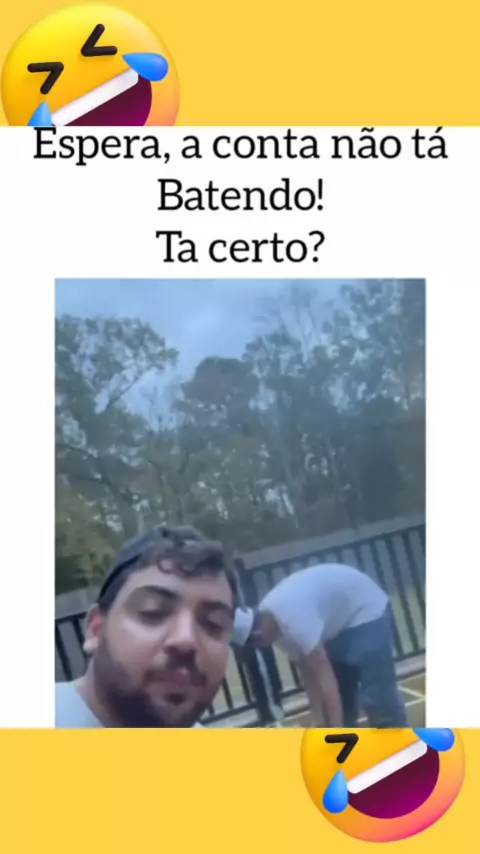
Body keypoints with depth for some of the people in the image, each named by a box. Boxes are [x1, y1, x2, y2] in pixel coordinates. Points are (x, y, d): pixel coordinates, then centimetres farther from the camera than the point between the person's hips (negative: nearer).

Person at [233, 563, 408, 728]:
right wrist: (318, 719, -4)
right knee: (342, 697, 11)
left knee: (376, 697, -11)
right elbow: (307, 672, -3)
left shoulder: (292, 619, -36)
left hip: (366, 612, -9)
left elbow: (325, 678, -33)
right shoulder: (273, 622, -9)